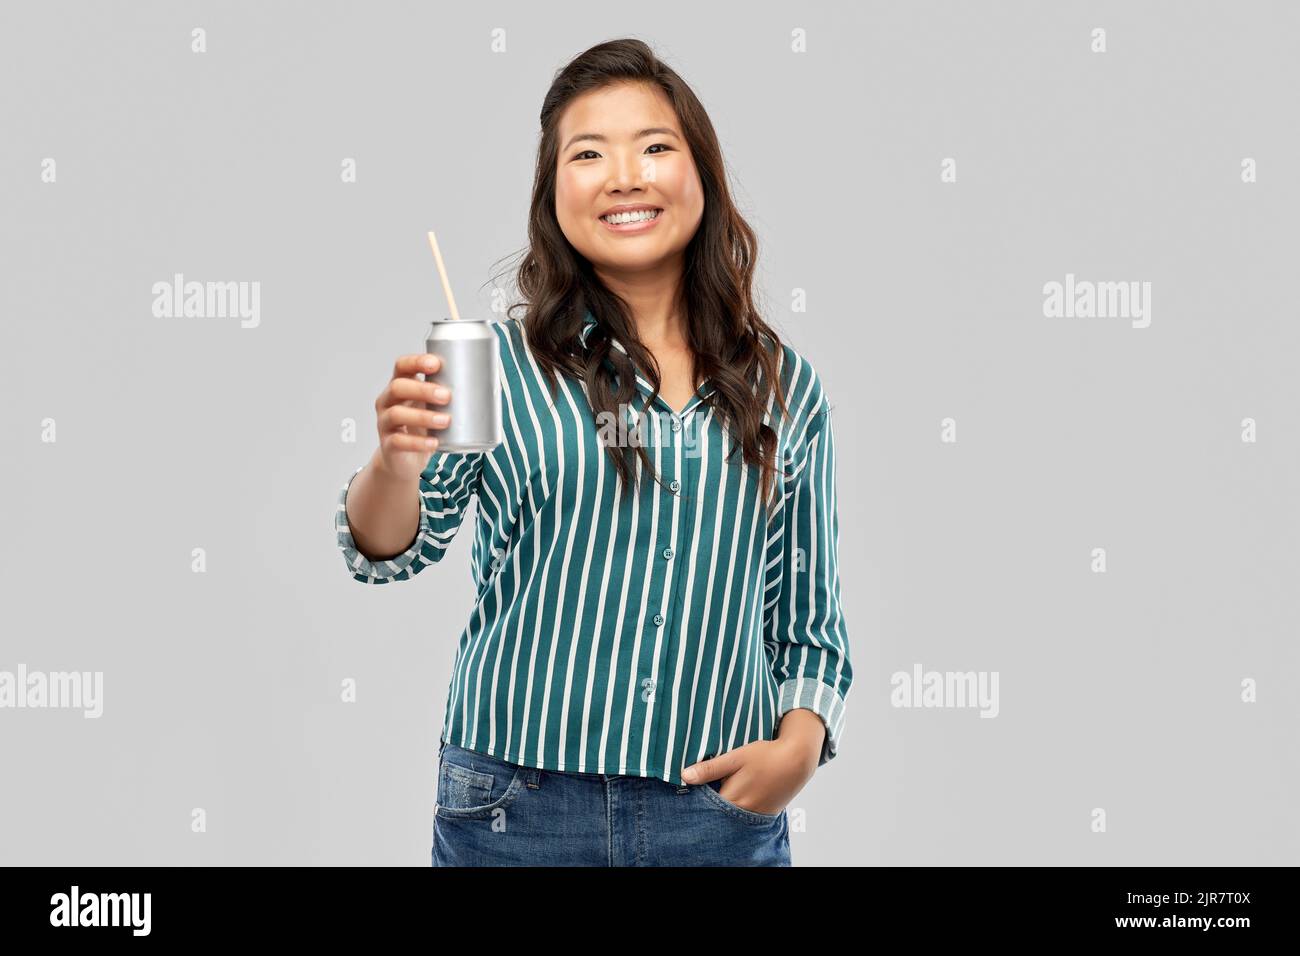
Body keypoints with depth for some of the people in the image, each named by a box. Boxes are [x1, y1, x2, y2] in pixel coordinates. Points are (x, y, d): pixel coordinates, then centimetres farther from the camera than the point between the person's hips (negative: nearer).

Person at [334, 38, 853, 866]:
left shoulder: (786, 390, 6)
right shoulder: (502, 364, -1)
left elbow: (810, 618, 11)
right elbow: (391, 550, -11)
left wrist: (801, 741, -6)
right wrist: (396, 465, -32)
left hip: (725, 816, 2)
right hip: (519, 812, -1)